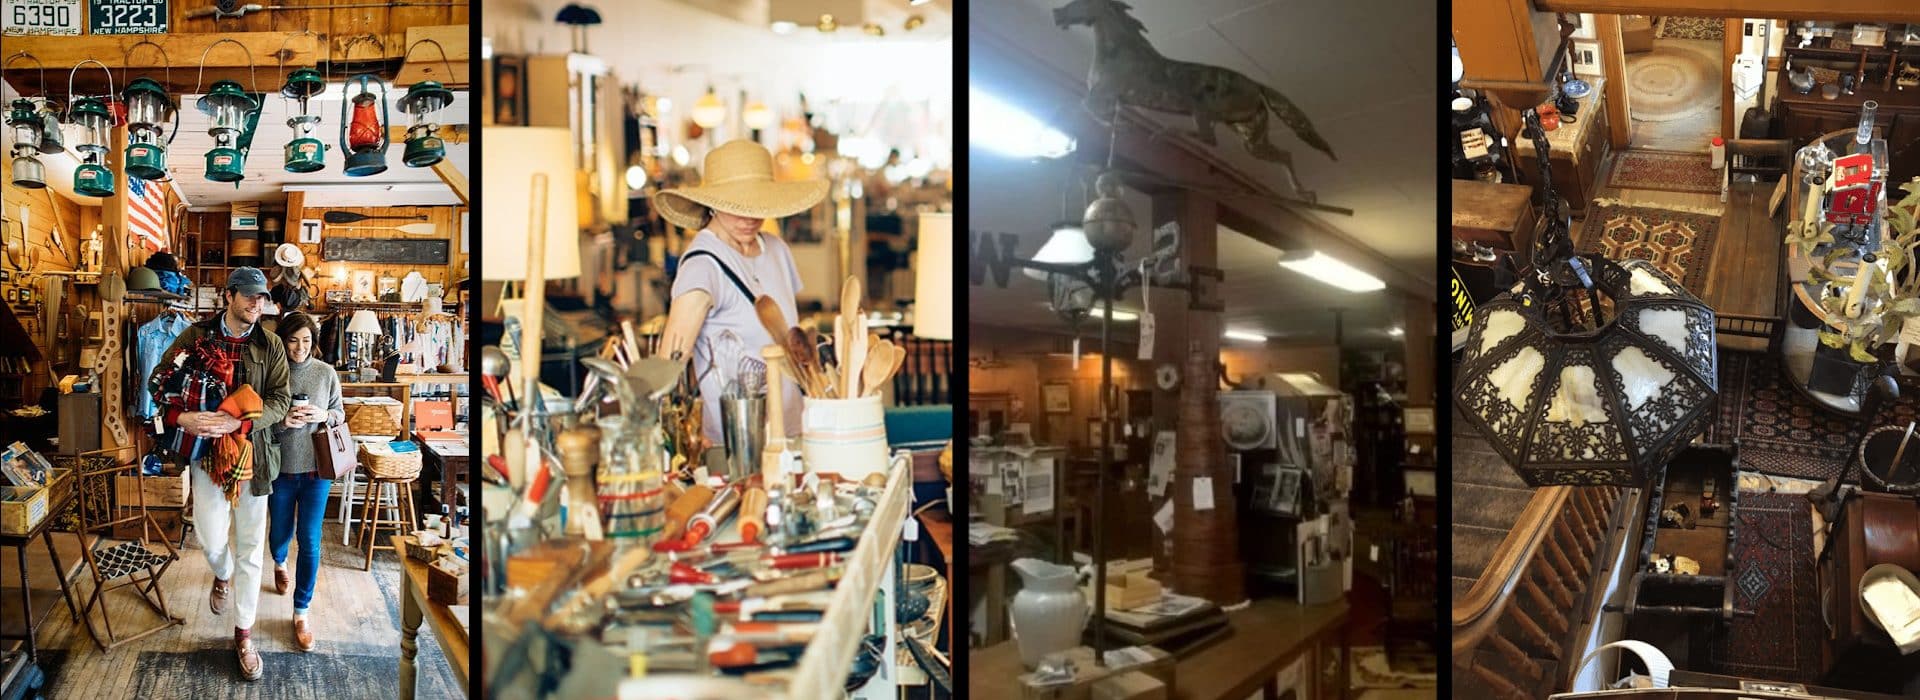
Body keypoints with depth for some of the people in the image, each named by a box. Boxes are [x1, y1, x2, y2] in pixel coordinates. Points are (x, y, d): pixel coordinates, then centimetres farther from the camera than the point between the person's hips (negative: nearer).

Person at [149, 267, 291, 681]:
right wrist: (183, 418, -16)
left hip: (253, 455, 0)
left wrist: (236, 422, -21)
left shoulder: (270, 346, -1)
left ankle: (244, 634, 17)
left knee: (250, 549, 5)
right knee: (211, 541, -2)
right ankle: (222, 576, 37)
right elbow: (159, 382, 2)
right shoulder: (196, 336, -1)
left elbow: (280, 400, -7)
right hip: (207, 451, 0)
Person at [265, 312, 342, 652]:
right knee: (280, 530, 19)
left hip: (316, 469, 0)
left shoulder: (327, 373, -3)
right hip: (280, 468, 0)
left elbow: (340, 414, 7)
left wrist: (324, 416, -14)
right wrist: (283, 422, -23)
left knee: (310, 540, -2)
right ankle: (279, 563, 56)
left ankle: (301, 612, 8)